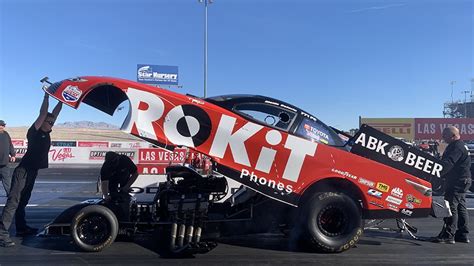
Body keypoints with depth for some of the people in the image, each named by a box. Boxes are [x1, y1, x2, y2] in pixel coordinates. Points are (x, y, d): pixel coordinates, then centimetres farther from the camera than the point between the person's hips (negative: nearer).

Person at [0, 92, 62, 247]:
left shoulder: (46, 133, 11)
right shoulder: (34, 132, -9)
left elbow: (55, 112, 13)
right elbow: (43, 113, -17)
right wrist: (47, 94, -13)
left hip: (32, 171, 8)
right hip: (23, 170, -8)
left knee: (23, 201, 15)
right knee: (14, 200, -14)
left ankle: (21, 228, 23)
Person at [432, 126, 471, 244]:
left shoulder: (457, 147, -16)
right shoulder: (460, 145, 19)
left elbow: (448, 163, -29)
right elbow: (446, 161, 23)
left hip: (457, 181, -11)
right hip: (462, 181, 11)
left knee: (451, 207, -10)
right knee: (460, 207, 14)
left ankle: (448, 235, -9)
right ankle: (463, 234, 21)